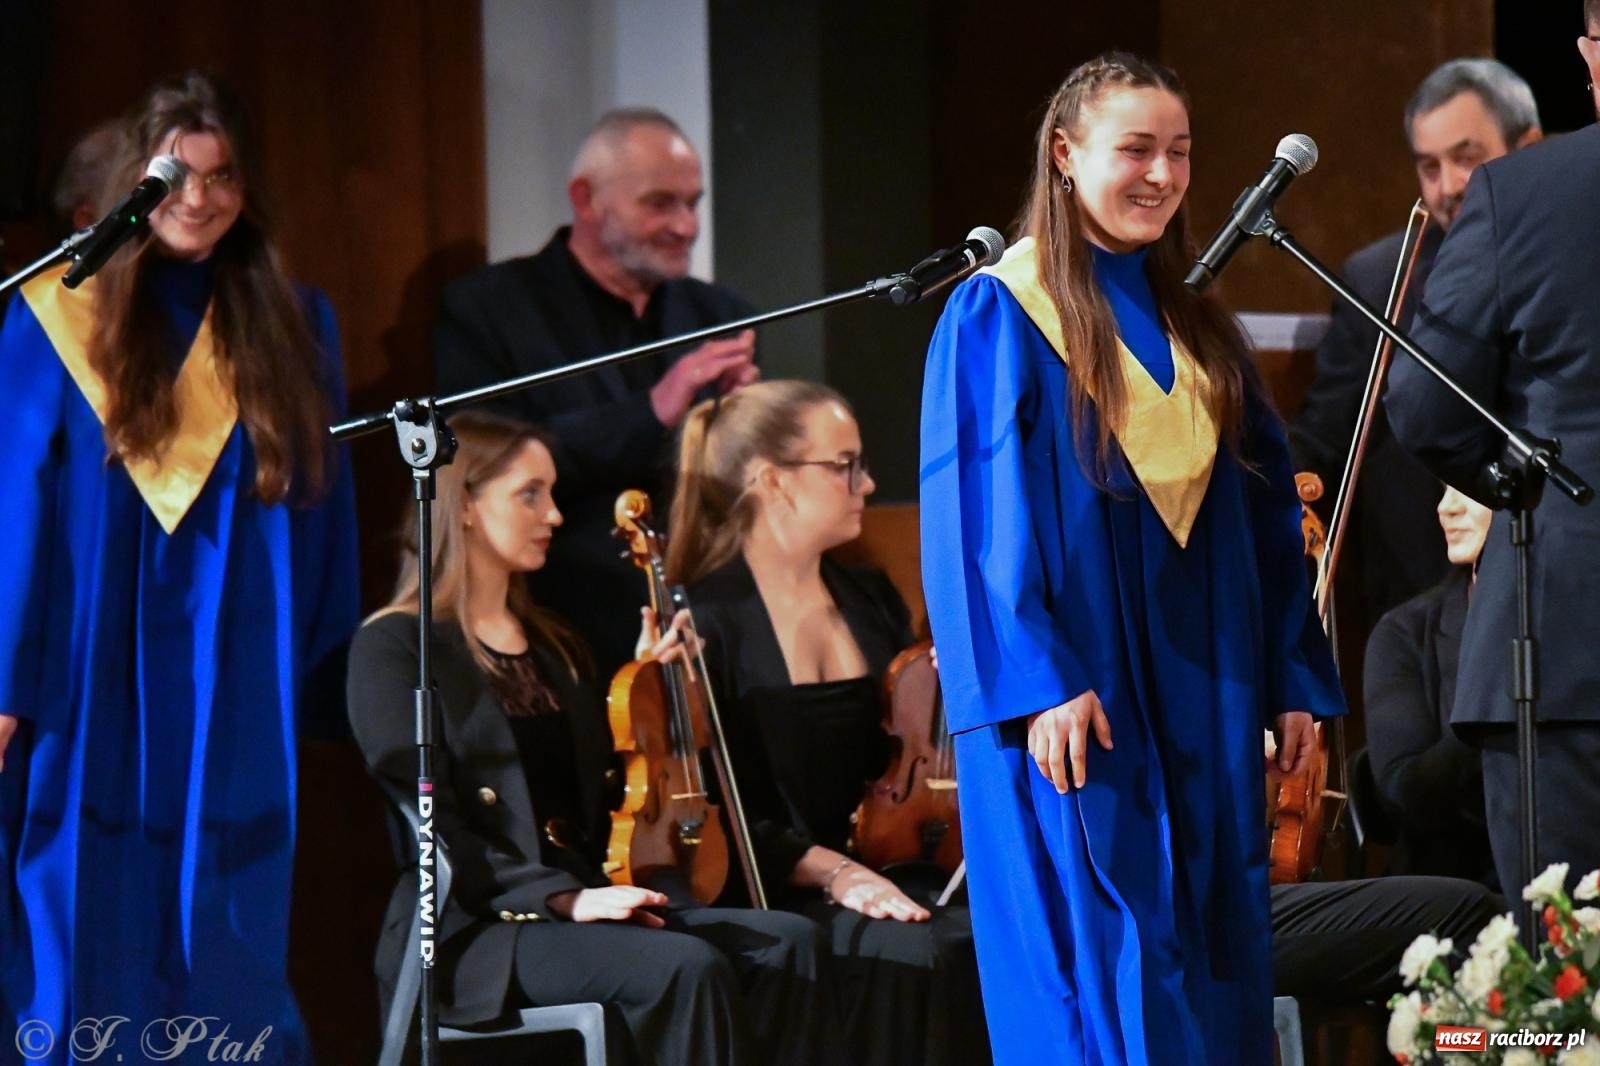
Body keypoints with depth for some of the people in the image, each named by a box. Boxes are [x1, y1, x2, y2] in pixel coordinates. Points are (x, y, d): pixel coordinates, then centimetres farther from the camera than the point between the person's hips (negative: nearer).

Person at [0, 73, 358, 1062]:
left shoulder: (293, 324, 8)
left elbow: (326, 507, 10)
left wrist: (328, 681, 3)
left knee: (226, 957, 2)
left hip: (238, 691, 2)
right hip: (91, 683, -2)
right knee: (90, 939, -2)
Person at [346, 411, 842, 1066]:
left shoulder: (552, 646, 22)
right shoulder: (394, 648, -2)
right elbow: (432, 828, -12)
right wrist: (565, 899, -22)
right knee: (684, 965, -32)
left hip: (579, 902, 7)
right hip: (470, 933, -7)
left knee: (787, 945, -17)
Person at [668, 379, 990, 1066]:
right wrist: (833, 873, -19)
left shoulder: (872, 602, 16)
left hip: (895, 873, 6)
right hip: (779, 903, -6)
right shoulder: (704, 627, -5)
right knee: (915, 955, -33)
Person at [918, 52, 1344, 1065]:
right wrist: (1039, 685, -20)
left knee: (1211, 976, 5)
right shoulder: (999, 317, -4)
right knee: (1101, 980, -8)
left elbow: (1269, 516, 15)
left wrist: (1296, 680, 7)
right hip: (1071, 707, -6)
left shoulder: (1201, 330, 14)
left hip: (1204, 705, 6)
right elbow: (977, 519, -11)